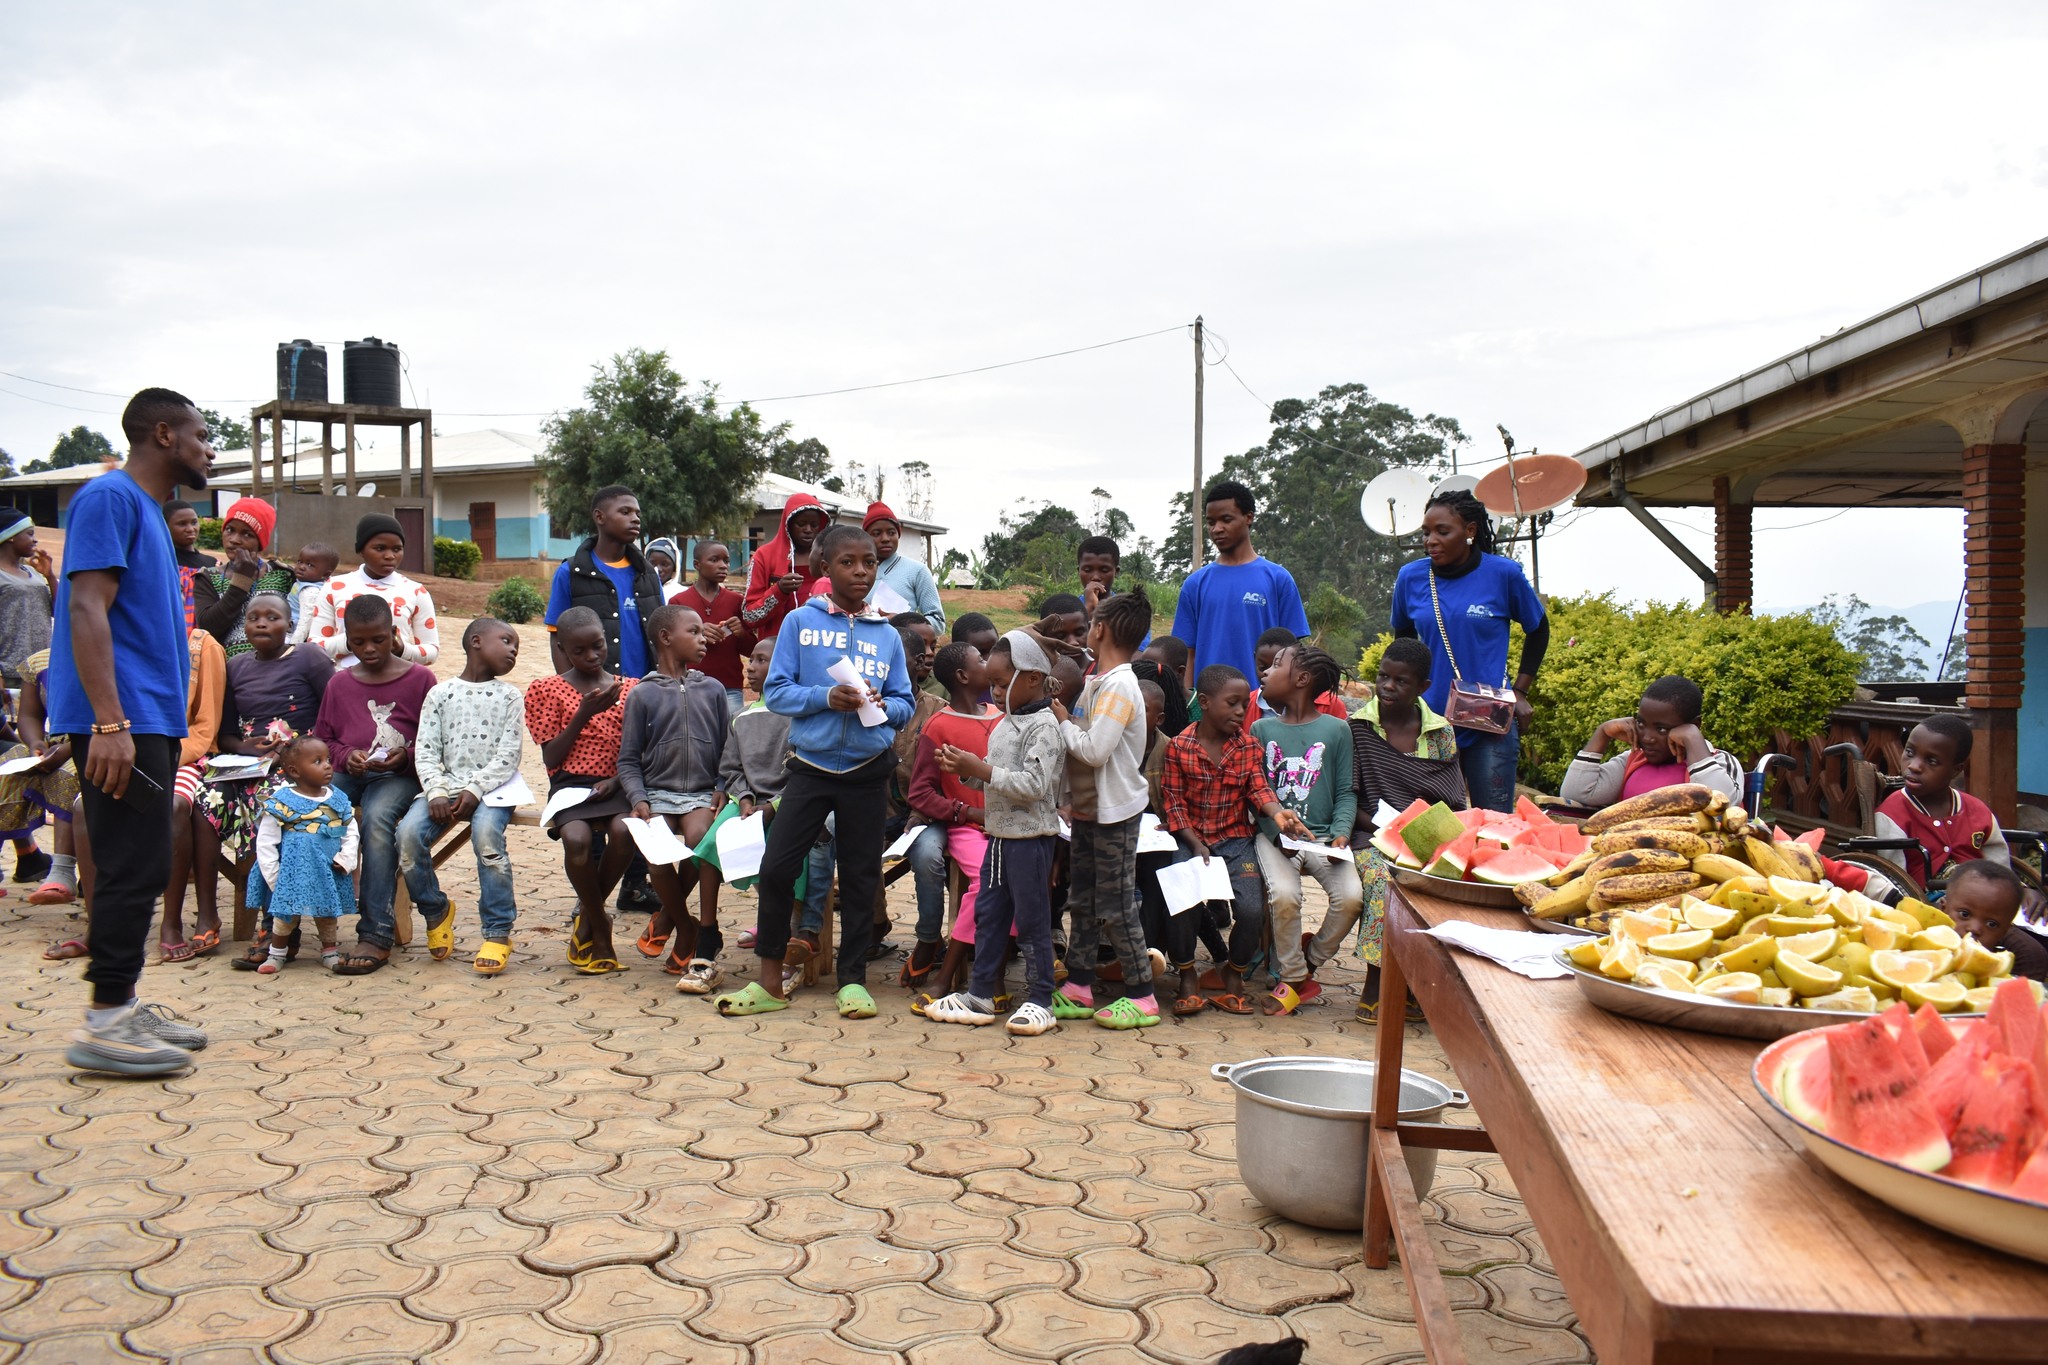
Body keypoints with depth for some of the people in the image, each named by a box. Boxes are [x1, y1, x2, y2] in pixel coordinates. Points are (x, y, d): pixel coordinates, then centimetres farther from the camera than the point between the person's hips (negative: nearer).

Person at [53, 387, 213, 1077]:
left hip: (150, 719, 10)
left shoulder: (146, 509, 20)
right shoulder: (110, 497, -9)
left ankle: (123, 1005, 19)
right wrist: (109, 723, -25)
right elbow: (87, 610, -18)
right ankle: (105, 1022, -3)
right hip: (121, 722, -10)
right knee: (135, 865, -8)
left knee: (140, 865, 12)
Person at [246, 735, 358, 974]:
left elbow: (351, 832, 9)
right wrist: (274, 878, -12)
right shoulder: (281, 803, -10)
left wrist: (346, 858, -7)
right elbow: (265, 843, -9)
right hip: (293, 872, -4)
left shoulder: (338, 800, 3)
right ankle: (277, 954, 23)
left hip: (329, 872, 4)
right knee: (287, 912, 3)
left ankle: (330, 950, 31)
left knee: (327, 911, 13)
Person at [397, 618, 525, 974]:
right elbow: (426, 751, 3)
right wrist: (437, 793, -14)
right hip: (445, 785, 2)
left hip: (493, 787, -2)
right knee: (409, 832, -24)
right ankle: (436, 910, 4)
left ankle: (498, 933, -21)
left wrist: (475, 790, -16)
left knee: (486, 833, -33)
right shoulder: (441, 693, 11)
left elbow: (508, 756, -2)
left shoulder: (509, 697, 9)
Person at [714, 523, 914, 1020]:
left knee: (861, 875, 7)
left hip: (868, 770, 2)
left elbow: (905, 704, 7)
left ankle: (853, 979, 18)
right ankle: (769, 981, 8)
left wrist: (883, 705, -14)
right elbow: (777, 690, -4)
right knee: (776, 867, -5)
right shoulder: (800, 621, 0)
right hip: (811, 766, -2)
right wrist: (826, 697, -19)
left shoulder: (887, 635, 7)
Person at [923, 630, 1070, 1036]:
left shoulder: (1044, 725, -15)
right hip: (1000, 833, 9)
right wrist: (963, 769, 2)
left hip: (1030, 836, -9)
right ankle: (980, 995, 22)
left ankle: (1040, 1000, 9)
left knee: (1031, 920, -1)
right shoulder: (1007, 721, 14)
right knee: (987, 915, 13)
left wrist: (981, 770, -22)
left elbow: (1034, 784, -24)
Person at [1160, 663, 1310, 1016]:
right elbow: (1174, 803, -4)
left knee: (1252, 910, -18)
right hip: (1190, 838, -2)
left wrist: (1277, 813, -23)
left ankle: (1235, 971, 12)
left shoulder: (1248, 745, 6)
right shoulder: (1179, 746, -4)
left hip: (1235, 838, 2)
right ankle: (1186, 974, 5)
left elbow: (1259, 789, -1)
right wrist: (1196, 845, -14)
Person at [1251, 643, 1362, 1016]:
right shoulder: (1261, 729, 9)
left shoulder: (1336, 729, 5)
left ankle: (1309, 959, 5)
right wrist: (1279, 832, -14)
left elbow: (1346, 792, 4)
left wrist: (1340, 833, -14)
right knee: (1284, 895, -28)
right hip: (1274, 835, 0)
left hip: (1322, 835, 0)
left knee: (1351, 896, -24)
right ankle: (1294, 979, -4)